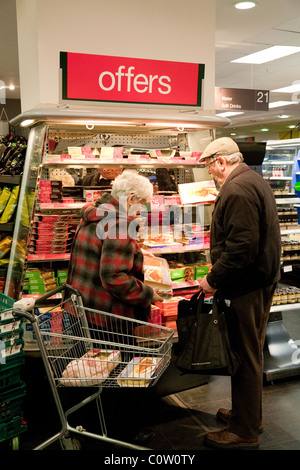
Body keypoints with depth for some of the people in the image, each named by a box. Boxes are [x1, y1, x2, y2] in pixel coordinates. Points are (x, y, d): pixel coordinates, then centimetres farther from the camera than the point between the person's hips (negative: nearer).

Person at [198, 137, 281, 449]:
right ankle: (248, 414, 37)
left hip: (248, 286, -11)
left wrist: (213, 280, -17)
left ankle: (244, 431, 17)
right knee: (251, 352, 20)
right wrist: (219, 274, 18)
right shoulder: (255, 181, 14)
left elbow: (241, 247, -28)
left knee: (246, 356, 1)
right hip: (262, 279, 11)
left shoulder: (237, 191, -20)